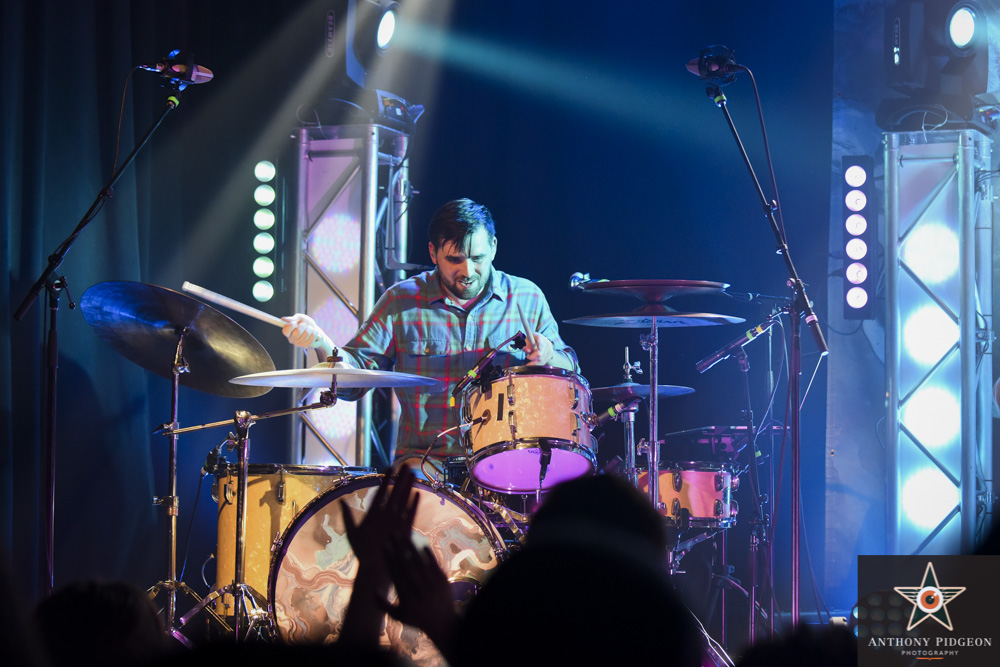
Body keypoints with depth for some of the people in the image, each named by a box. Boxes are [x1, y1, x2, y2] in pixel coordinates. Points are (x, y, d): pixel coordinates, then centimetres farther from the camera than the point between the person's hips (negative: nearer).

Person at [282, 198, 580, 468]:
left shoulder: (527, 298, 6)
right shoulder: (401, 301, 4)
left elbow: (571, 372, 13)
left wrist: (548, 357, -10)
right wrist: (321, 343, -17)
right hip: (424, 457, -1)